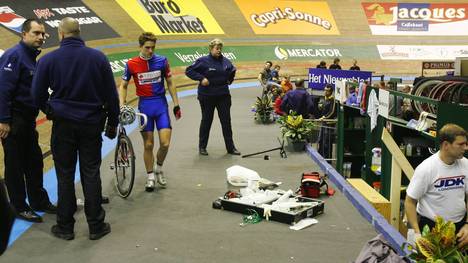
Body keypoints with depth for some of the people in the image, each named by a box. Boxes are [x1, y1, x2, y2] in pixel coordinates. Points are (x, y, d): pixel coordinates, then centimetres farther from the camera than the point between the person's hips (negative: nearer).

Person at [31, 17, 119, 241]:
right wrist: (112, 123, 8)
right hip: (92, 123, 1)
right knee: (91, 174, 8)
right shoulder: (98, 57, -4)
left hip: (63, 124, -1)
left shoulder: (48, 60, -5)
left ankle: (65, 227, 17)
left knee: (65, 176, 9)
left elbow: (38, 96, 1)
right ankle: (96, 226, 13)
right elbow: (111, 94, -2)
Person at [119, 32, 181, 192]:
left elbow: (170, 83, 6)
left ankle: (159, 169, 20)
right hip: (144, 105, 0)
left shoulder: (161, 61, -1)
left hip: (161, 104, 0)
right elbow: (123, 86, 6)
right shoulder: (131, 64, -3)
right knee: (148, 145, 4)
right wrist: (122, 105, -6)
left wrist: (176, 104, 4)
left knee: (165, 143, -7)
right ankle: (150, 177, 19)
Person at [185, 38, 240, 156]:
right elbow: (188, 71, -8)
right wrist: (201, 78, -16)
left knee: (226, 121, 4)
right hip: (207, 96, -3)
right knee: (206, 121, 7)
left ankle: (230, 147, 13)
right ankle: (202, 147, 21)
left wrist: (229, 80, 12)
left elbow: (232, 71, 25)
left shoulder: (225, 61, 4)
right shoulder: (203, 61, -9)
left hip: (223, 95, 4)